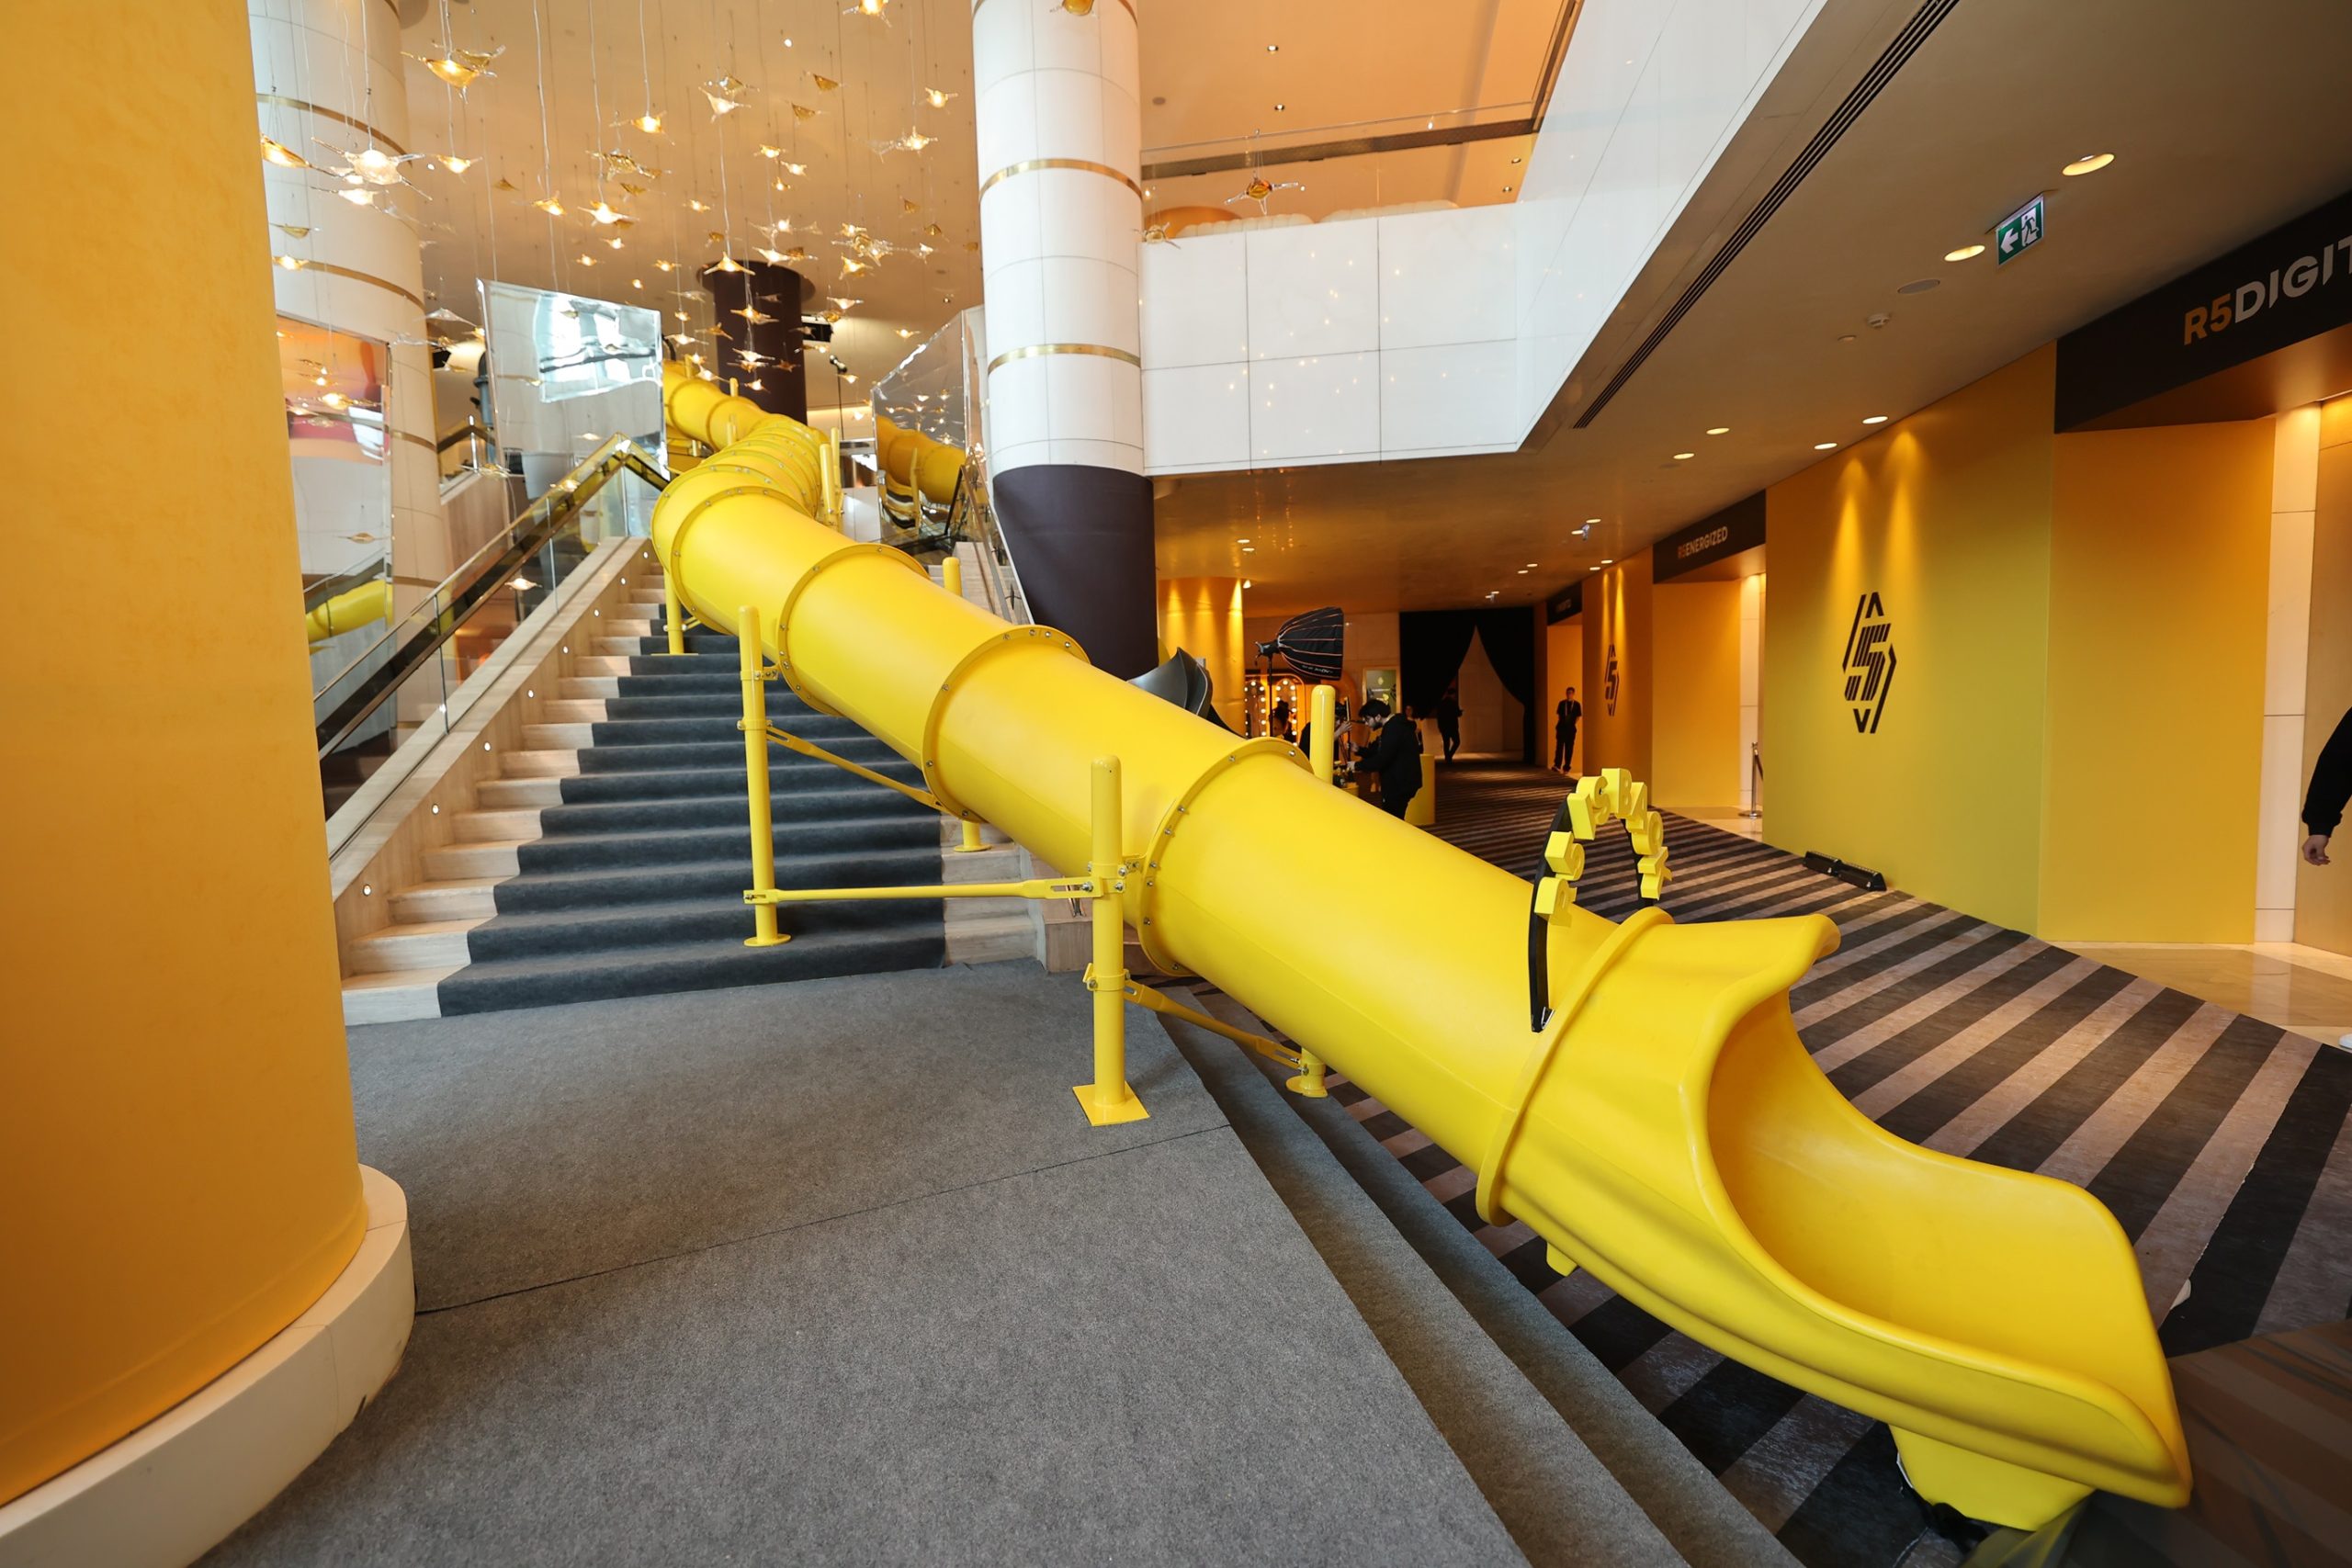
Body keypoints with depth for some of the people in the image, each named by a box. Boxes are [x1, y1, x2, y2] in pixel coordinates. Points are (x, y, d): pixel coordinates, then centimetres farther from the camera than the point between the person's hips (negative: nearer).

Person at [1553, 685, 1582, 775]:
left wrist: (1572, 724, -2)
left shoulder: (1577, 705, 3)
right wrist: (1561, 723, 3)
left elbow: (1578, 717, 6)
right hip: (1561, 728, 1)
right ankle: (1557, 766, -9)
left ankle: (1567, 767, 9)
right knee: (1559, 747, -6)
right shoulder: (1562, 703, 7)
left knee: (1569, 748, 3)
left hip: (1571, 729, 0)